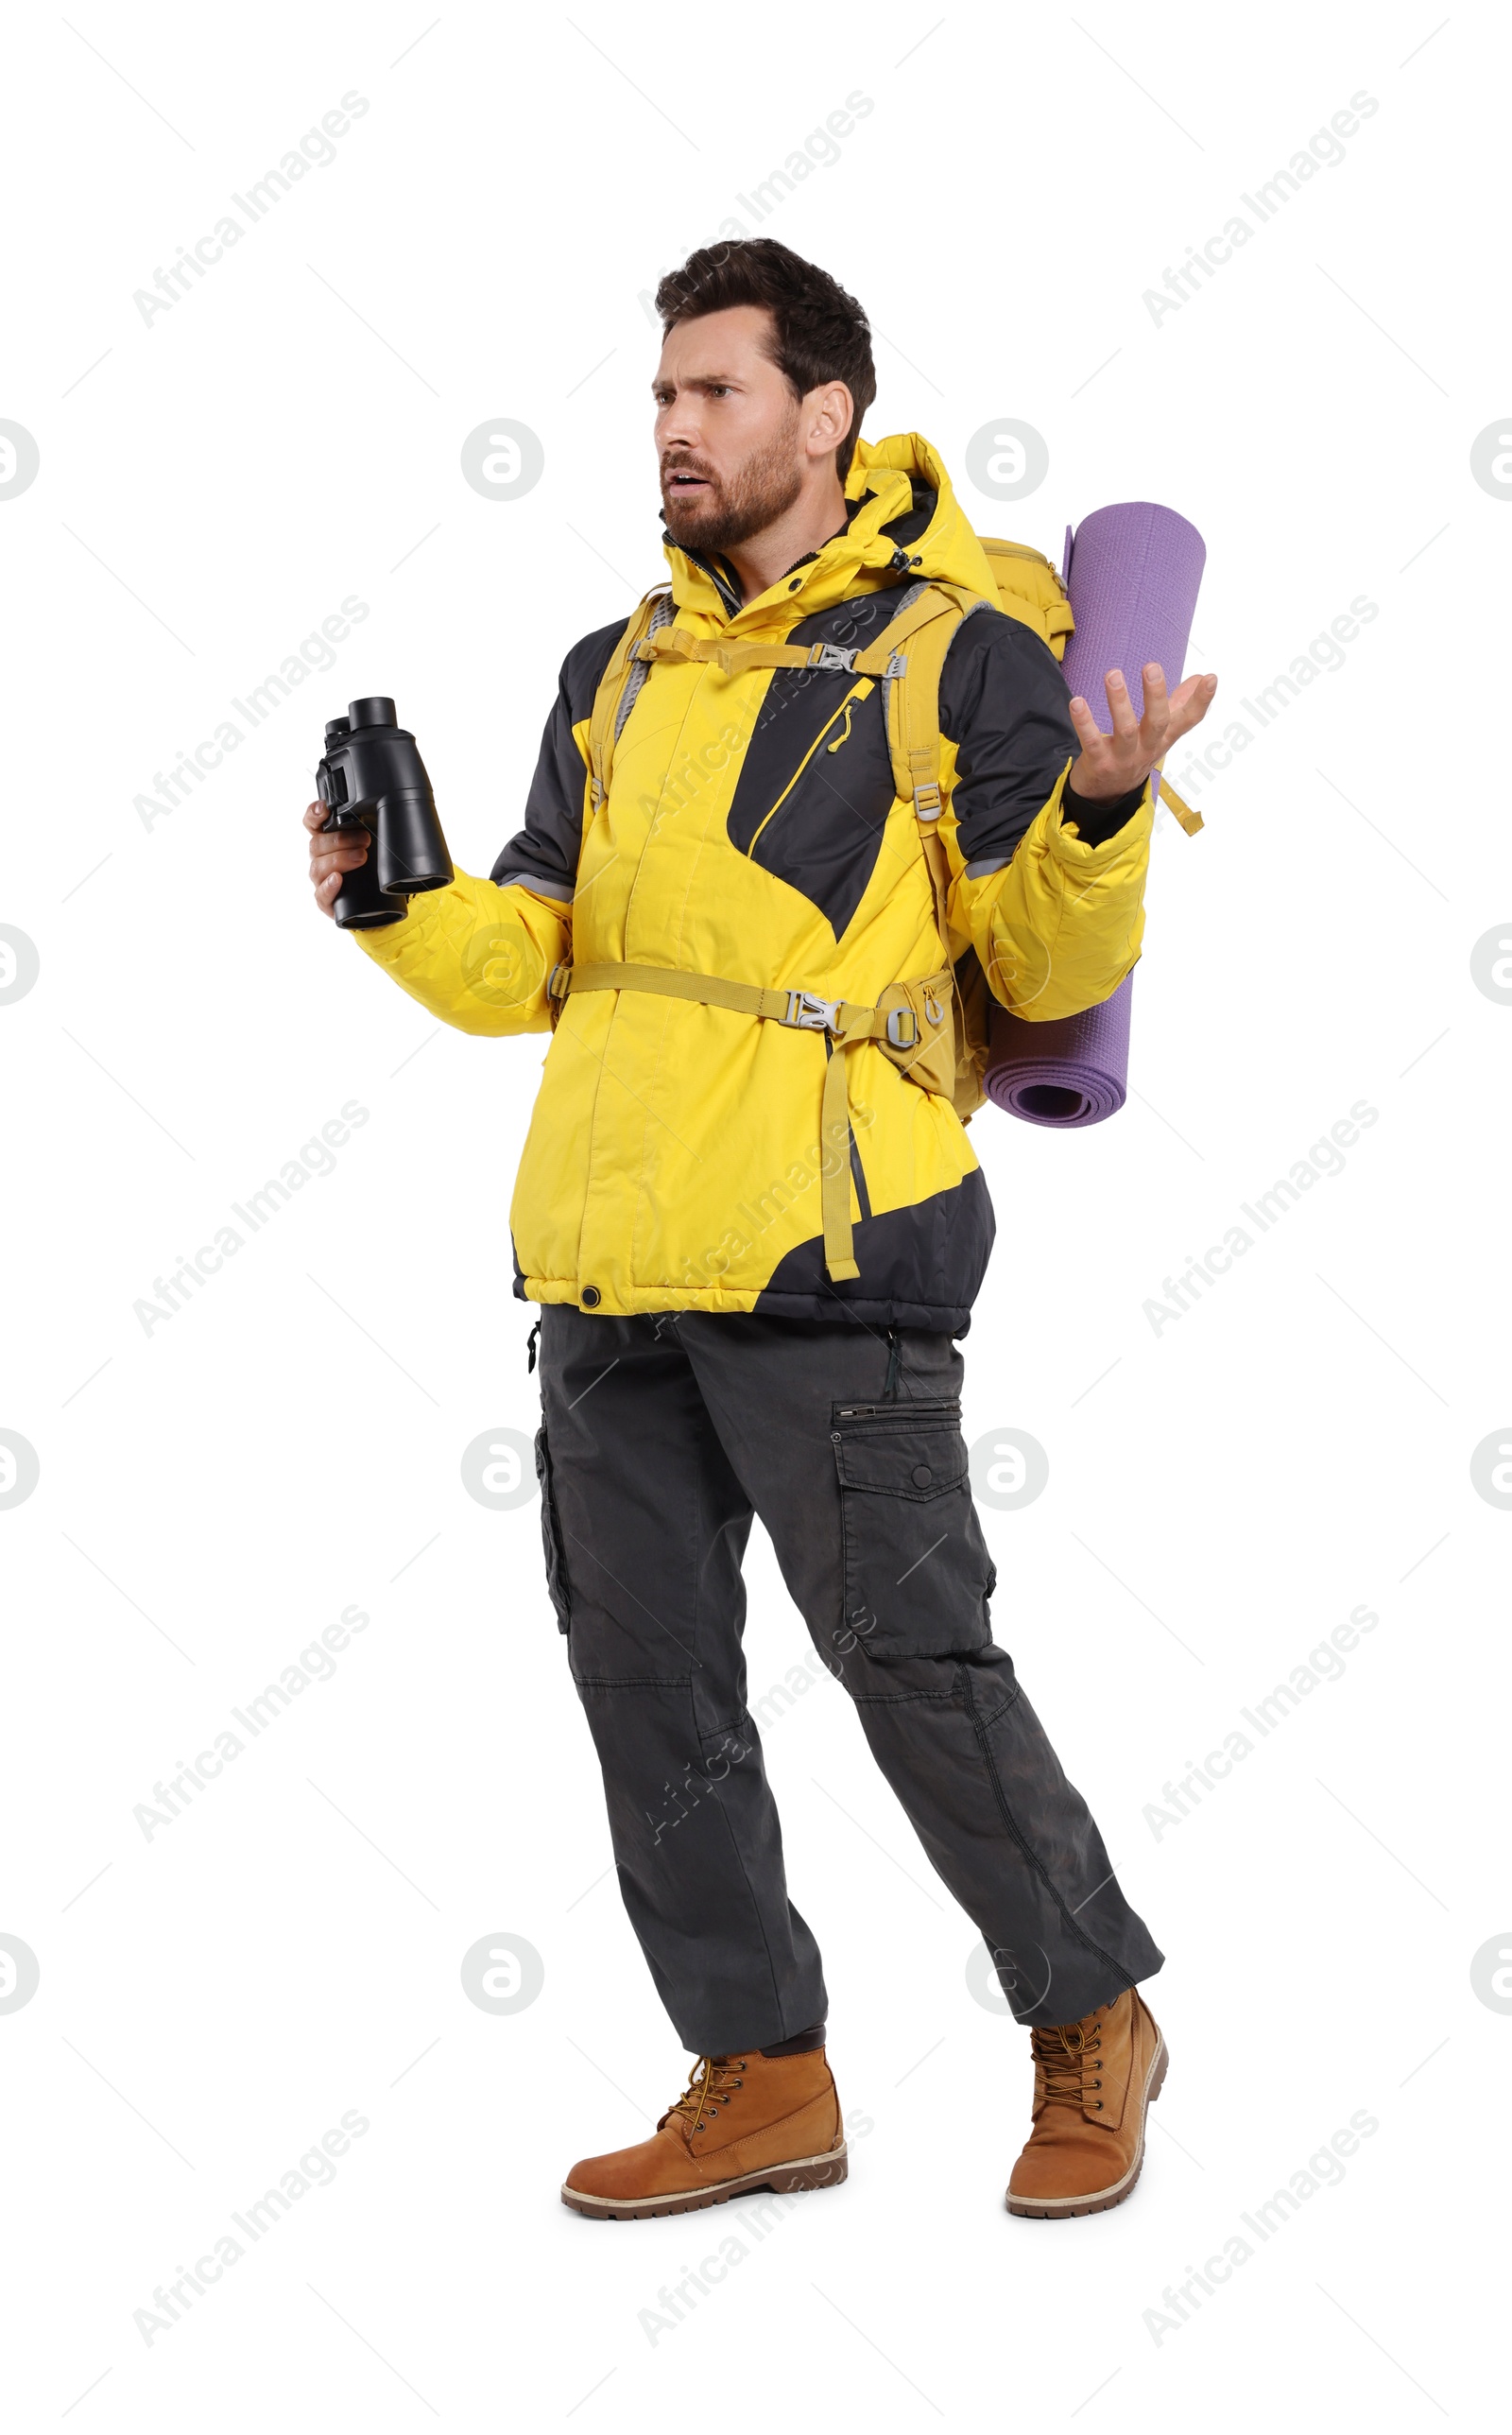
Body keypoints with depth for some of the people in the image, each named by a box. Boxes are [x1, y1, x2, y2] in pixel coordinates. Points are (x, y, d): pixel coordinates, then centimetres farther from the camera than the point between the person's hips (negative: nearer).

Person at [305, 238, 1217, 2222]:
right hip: (612, 1258, 7)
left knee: (911, 1654, -5)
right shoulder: (621, 673, 19)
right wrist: (394, 903, 1)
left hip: (822, 1254, -6)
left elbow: (1049, 970, -3)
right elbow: (532, 955, 19)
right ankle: (763, 2076, 20)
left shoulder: (957, 653, 1)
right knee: (647, 1679, 8)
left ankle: (1092, 2017, 17)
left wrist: (1100, 817, -21)